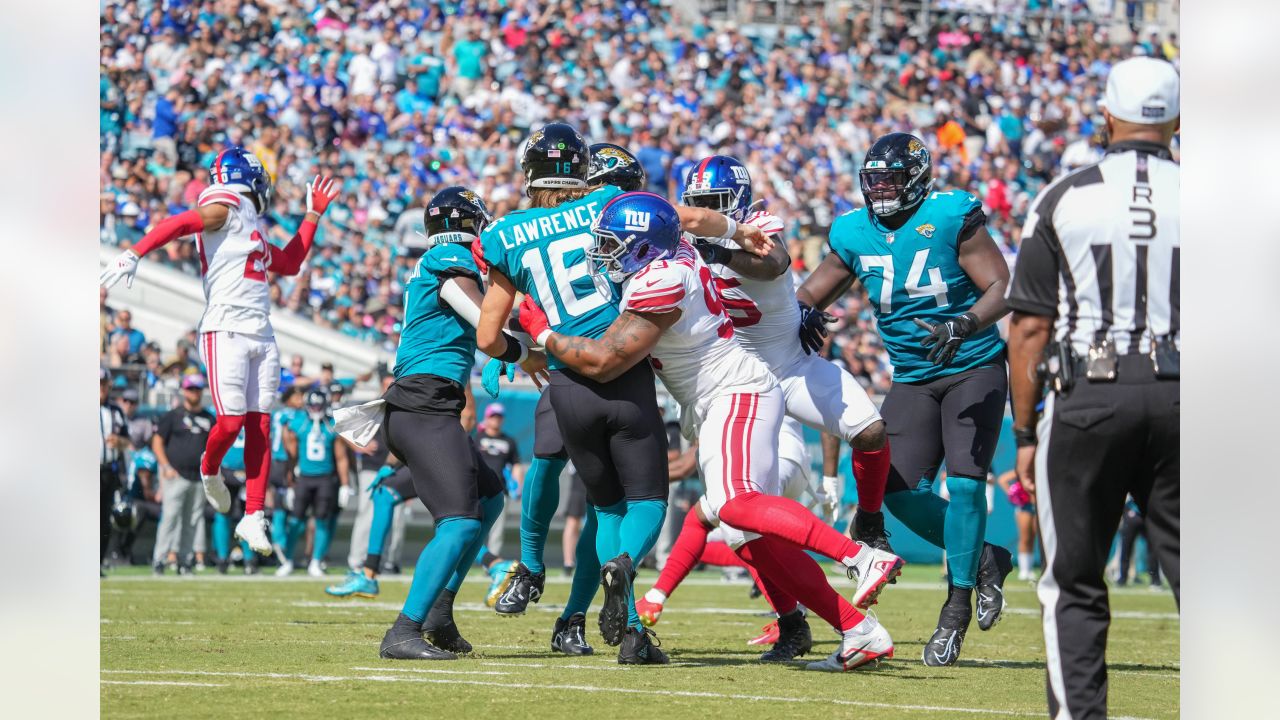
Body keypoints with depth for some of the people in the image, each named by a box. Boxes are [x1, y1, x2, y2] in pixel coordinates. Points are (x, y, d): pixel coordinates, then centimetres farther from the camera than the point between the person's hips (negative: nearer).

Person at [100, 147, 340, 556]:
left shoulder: (250, 224, 21)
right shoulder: (226, 209, -5)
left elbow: (289, 263, 33)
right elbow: (174, 226, -18)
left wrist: (313, 215, 35)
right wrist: (133, 256, -30)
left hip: (261, 336, 8)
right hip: (225, 333, -8)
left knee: (260, 428, 3)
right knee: (232, 421, -12)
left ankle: (253, 518, 5)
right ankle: (209, 470, 20)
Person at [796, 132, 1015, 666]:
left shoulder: (952, 217, -13)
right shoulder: (854, 233, 3)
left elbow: (1001, 288, -15)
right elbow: (813, 291, 12)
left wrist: (964, 326, -33)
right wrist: (803, 313, -12)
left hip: (973, 367, -5)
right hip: (913, 377, 5)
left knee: (965, 481, -18)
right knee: (901, 491, -7)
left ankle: (957, 604, -6)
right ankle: (981, 560, 17)